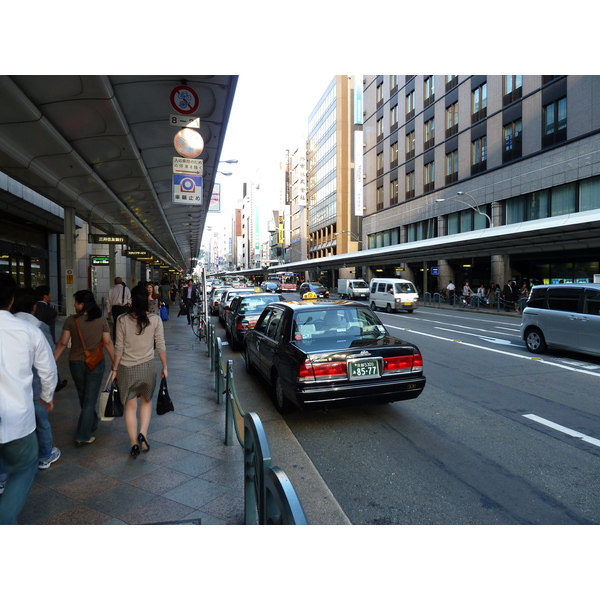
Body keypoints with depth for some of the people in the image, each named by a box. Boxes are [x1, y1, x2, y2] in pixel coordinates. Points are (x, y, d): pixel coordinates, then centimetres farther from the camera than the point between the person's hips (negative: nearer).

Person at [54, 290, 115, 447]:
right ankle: (83, 437, 6)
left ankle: (93, 422, 43)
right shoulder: (102, 320, -6)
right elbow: (108, 342, -6)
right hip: (96, 364, -1)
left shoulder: (71, 320, -7)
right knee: (90, 399, 5)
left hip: (75, 363, 1)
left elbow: (63, 343, -7)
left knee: (83, 397, 23)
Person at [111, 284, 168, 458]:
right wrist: (164, 367, 8)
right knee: (147, 401, 22)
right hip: (147, 367, 0)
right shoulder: (155, 320, -8)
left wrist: (115, 369, 6)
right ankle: (143, 434, 7)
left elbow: (119, 347, -5)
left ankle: (134, 444, 16)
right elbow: (161, 346, -4)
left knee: (130, 407, 11)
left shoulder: (122, 320, -8)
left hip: (126, 368, 0)